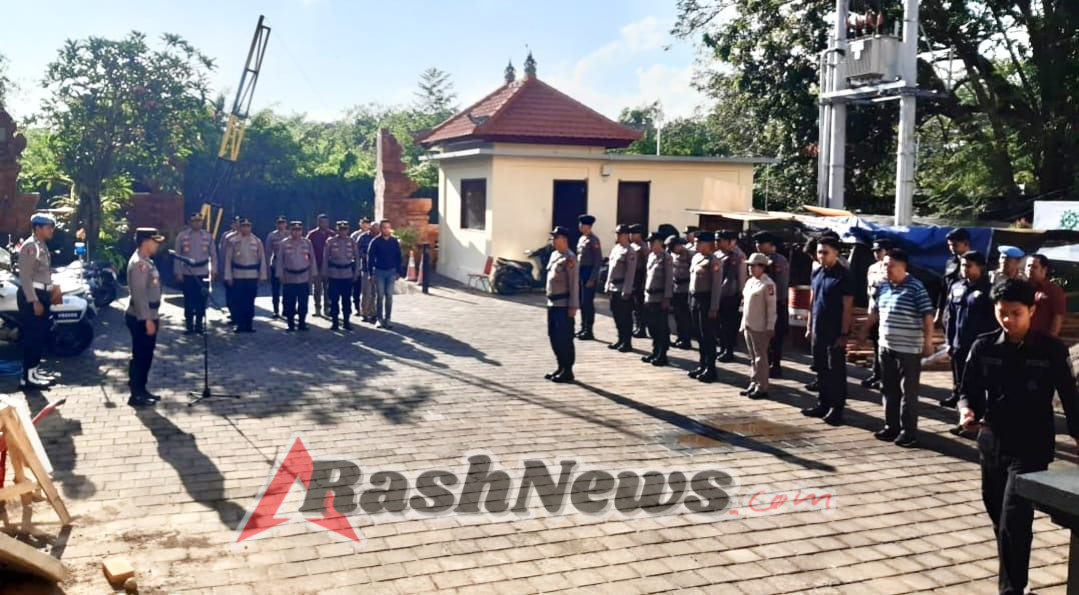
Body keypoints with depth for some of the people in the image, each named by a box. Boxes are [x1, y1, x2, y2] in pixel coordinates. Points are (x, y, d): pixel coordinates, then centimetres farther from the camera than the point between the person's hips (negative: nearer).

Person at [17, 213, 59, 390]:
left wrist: (53, 288, 12)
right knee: (32, 336, -6)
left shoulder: (43, 246, 14)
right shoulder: (30, 246, -16)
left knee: (41, 335, 15)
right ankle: (27, 378, -1)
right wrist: (34, 301, -22)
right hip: (31, 296, -10)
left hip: (41, 294, 10)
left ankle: (34, 371, 25)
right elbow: (25, 277, -20)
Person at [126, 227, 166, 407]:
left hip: (149, 315, 10)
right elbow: (139, 294, -23)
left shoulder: (147, 261, 13)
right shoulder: (138, 263, -18)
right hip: (141, 318, -10)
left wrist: (154, 316, 20)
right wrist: (147, 320, -24)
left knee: (146, 355, 15)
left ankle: (142, 390, 24)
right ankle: (136, 395, 4)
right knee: (140, 355, -3)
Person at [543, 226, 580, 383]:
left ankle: (568, 371, 5)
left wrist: (573, 306, -19)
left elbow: (574, 283, -16)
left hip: (564, 305, -9)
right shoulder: (554, 255, 14)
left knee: (565, 339, -3)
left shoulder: (569, 258, -13)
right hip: (553, 303, 9)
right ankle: (561, 368, 24)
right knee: (554, 338, 13)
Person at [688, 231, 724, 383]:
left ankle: (710, 369, 4)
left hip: (706, 299, -8)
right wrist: (691, 299, 16)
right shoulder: (696, 257, 12)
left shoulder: (713, 261, -13)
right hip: (694, 298, 8)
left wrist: (714, 307, -18)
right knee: (700, 336, 14)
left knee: (708, 336, -2)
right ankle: (702, 366, 23)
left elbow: (717, 286, -16)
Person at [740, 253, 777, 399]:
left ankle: (762, 388, 3)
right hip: (748, 326, 8)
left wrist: (770, 326, -17)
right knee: (753, 358, 14)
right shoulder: (750, 281, 13)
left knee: (760, 357, -2)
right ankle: (753, 384, 21)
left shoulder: (767, 284, -12)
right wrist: (743, 323, 17)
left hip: (760, 327, -8)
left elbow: (771, 307, -15)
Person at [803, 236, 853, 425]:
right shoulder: (816, 273, 8)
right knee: (821, 369, 13)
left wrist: (844, 334, -16)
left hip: (835, 332, -6)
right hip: (818, 331, 6)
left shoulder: (843, 275, -12)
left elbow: (847, 307, -13)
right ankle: (823, 404, 24)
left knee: (836, 371, 2)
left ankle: (837, 408, 9)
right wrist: (809, 326, 12)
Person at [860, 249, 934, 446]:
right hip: (886, 346, 7)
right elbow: (874, 312, 19)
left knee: (908, 391, 1)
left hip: (908, 349, -7)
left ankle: (909, 431, 9)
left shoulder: (916, 288, -12)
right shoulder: (883, 286, 8)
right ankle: (891, 426, 24)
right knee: (888, 389, 13)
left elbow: (928, 316, -14)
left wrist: (928, 342, -18)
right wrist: (862, 332, 21)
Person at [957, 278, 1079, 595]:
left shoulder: (1052, 350, -7)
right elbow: (969, 391, 3)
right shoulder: (983, 347, -1)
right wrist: (967, 410, -18)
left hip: (1031, 448, -4)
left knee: (1014, 522, -12)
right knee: (998, 519, 16)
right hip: (991, 444, 4)